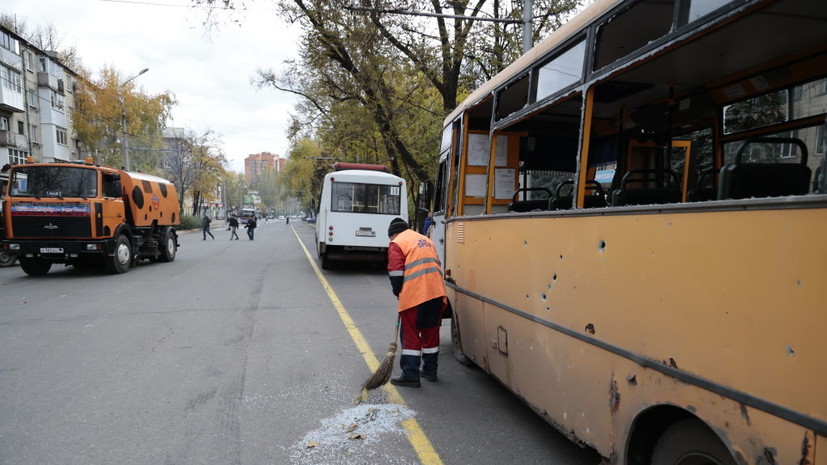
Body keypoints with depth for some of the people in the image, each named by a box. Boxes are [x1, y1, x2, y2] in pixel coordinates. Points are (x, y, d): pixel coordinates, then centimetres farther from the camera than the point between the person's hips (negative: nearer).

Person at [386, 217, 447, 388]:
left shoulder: (396, 244, 2)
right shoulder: (426, 240, 24)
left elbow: (396, 272, -6)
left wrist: (398, 292, 9)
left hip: (414, 295, -6)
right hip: (437, 292, 7)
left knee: (411, 335, 1)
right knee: (431, 333, 16)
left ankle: (410, 375, 2)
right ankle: (430, 370, 25)